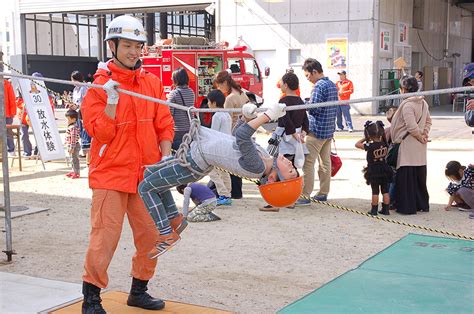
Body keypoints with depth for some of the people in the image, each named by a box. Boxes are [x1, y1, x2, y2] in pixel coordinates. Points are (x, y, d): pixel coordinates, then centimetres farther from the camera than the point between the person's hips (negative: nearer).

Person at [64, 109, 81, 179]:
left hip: (74, 146, -11)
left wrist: (71, 147, -24)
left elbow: (73, 138, -24)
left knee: (75, 159, -3)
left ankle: (77, 173, 3)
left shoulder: (73, 127, -21)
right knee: (73, 159, 18)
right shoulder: (70, 127, 12)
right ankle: (74, 171, 28)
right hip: (70, 146, 11)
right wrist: (69, 147, 23)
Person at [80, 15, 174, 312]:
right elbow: (100, 134, -10)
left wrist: (166, 156, -4)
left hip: (147, 173, 5)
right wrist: (112, 101, -20)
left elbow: (164, 123, 9)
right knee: (105, 237, -7)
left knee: (151, 235, 9)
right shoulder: (100, 85, -5)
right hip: (111, 174, -5)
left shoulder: (152, 82, 8)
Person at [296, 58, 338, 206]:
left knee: (308, 163, -7)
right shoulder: (332, 85, 14)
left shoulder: (319, 86, -15)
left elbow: (314, 109, -20)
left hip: (316, 130, -9)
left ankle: (305, 195, -7)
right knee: (325, 162, 13)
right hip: (329, 130, 9)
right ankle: (323, 193, 19)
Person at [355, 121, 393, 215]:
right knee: (385, 191, 10)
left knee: (375, 192, 3)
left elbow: (357, 144, -11)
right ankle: (386, 209, 14)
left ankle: (374, 210, 9)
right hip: (385, 171, 4)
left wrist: (365, 139, -1)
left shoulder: (370, 146, -19)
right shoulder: (385, 145, -5)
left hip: (374, 173, -4)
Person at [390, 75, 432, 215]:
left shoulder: (407, 105, -17)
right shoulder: (423, 103, 9)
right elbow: (428, 121, 16)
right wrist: (425, 134, 4)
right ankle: (422, 204, 23)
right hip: (420, 150, 8)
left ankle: (408, 207, 3)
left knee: (406, 177, -1)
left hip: (408, 146, -8)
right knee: (420, 176, 15)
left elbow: (412, 127, -22)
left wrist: (421, 137, -7)